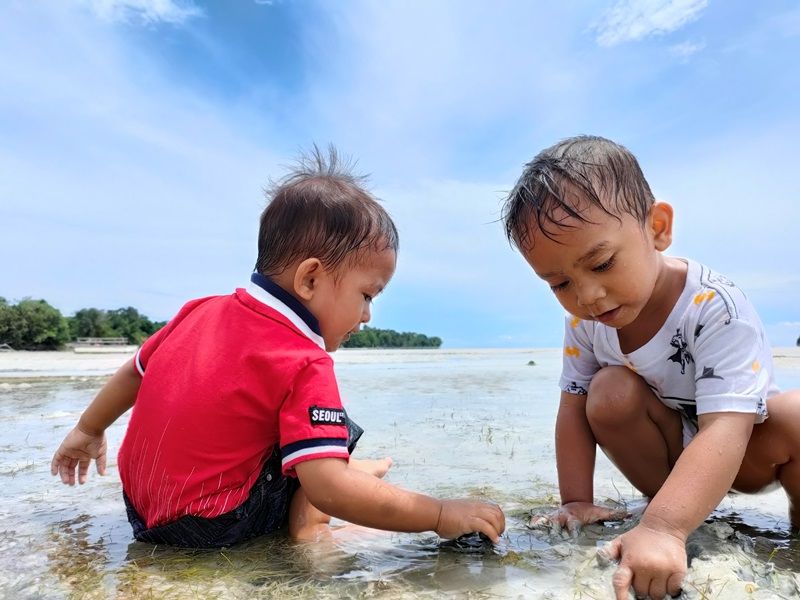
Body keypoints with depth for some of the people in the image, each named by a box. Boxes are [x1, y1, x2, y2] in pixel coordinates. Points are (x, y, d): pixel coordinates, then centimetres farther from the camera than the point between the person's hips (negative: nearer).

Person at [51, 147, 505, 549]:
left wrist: (88, 431, 29)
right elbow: (331, 493, -32)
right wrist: (442, 515, -23)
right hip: (208, 528, -7)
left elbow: (135, 372, 12)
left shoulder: (203, 311, -2)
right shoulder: (305, 365, -26)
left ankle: (356, 474, 23)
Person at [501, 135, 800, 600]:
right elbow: (574, 409, -12)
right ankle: (676, 505, -8)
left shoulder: (718, 309, -33)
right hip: (666, 447, 3)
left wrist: (662, 528, -53)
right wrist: (577, 501, -17)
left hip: (746, 453, -3)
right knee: (610, 392, -26)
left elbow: (723, 433, -42)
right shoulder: (584, 321, -17)